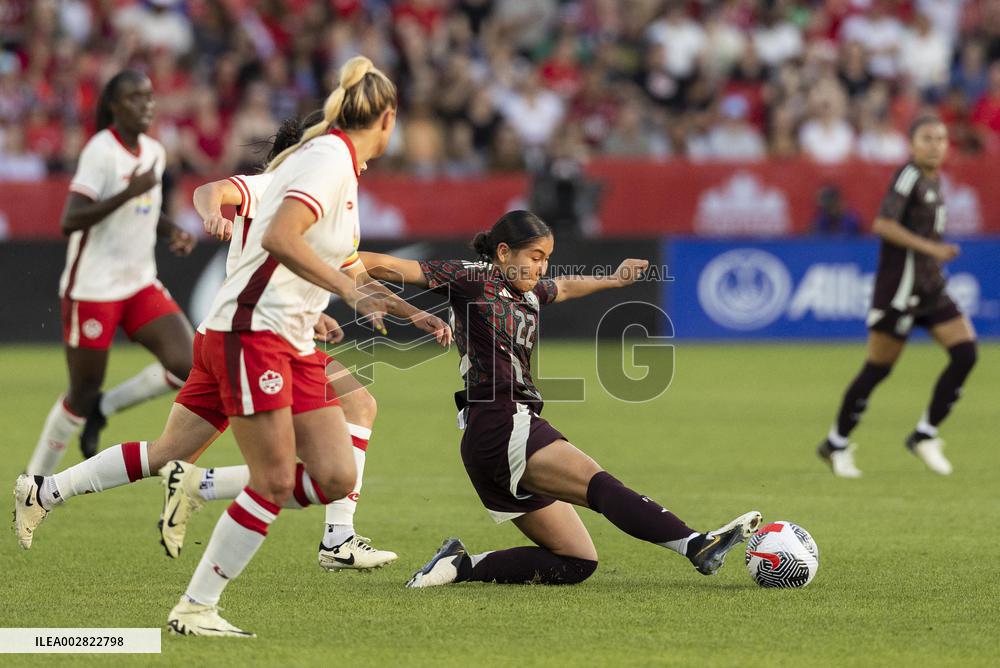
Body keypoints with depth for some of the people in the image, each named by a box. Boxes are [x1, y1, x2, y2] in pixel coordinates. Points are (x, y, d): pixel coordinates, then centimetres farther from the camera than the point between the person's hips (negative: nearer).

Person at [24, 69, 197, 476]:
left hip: (140, 285, 7)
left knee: (186, 365, -12)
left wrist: (172, 232, 6)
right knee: (84, 392, 1)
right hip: (93, 287, -7)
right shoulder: (101, 151, -16)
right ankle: (35, 479, 21)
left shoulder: (154, 152, 7)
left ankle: (103, 408, 11)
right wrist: (129, 192, -31)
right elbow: (70, 222, -24)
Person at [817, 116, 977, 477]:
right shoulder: (908, 176, -14)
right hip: (899, 287, -8)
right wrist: (930, 248, -26)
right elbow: (883, 224, -25)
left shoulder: (935, 180, 13)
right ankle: (836, 444, 14)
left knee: (965, 353, -5)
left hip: (931, 288, 8)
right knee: (878, 367, -1)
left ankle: (925, 435, 5)